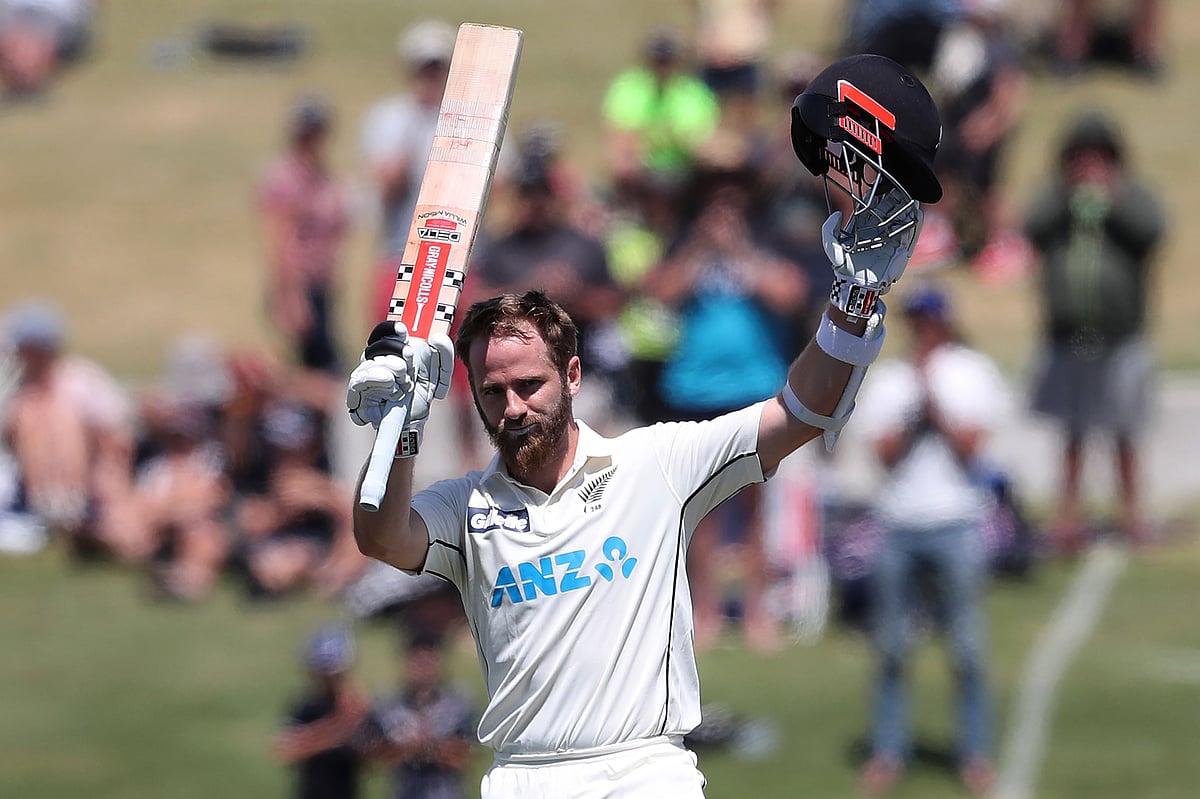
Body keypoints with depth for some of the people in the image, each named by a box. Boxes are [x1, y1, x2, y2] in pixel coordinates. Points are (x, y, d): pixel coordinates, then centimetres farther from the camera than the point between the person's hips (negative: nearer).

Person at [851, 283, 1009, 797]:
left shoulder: (974, 373, 4)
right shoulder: (885, 379, 8)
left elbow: (969, 444, -7)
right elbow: (884, 451, -2)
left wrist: (932, 395, -8)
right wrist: (917, 408, -11)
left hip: (957, 525, -2)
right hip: (895, 526, 2)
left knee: (967, 647, 0)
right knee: (890, 647, 4)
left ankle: (975, 754, 8)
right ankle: (887, 751, 12)